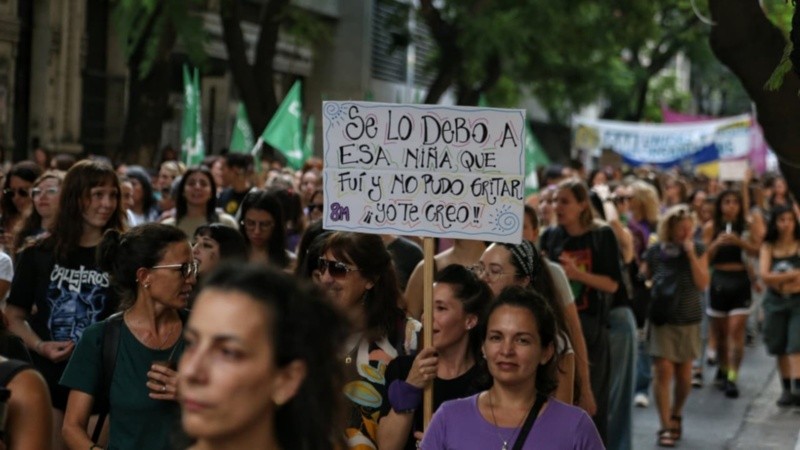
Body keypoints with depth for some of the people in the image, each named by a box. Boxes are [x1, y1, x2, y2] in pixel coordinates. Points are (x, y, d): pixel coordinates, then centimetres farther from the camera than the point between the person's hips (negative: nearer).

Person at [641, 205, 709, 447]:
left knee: (683, 374, 9)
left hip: (689, 320, 1)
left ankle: (676, 414, 34)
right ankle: (666, 427, -6)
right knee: (663, 372, -9)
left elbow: (702, 283, -9)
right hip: (662, 318, -1)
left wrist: (691, 254, -15)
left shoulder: (698, 250, 1)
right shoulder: (654, 251, -2)